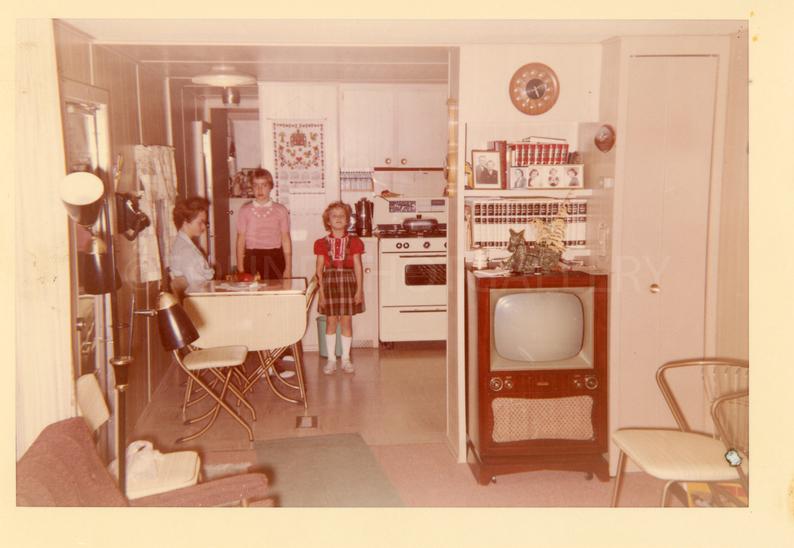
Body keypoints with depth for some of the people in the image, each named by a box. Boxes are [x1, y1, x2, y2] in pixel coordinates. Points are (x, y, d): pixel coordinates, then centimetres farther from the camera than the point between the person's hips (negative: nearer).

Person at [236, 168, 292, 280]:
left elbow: (286, 239, 5)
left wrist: (288, 268, 2)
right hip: (252, 259, 0)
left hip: (275, 259, 0)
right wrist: (240, 269, 3)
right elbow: (241, 240, 7)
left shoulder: (280, 210, 4)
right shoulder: (245, 211, 5)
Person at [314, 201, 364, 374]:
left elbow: (358, 267, 3)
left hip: (348, 282, 0)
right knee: (331, 322, 3)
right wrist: (321, 292, -4)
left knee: (346, 321, 4)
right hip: (329, 282, 0)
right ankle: (331, 359, 13)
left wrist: (359, 290, -3)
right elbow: (319, 270, 1)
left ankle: (346, 358, 15)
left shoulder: (353, 242, 3)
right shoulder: (322, 243, 2)